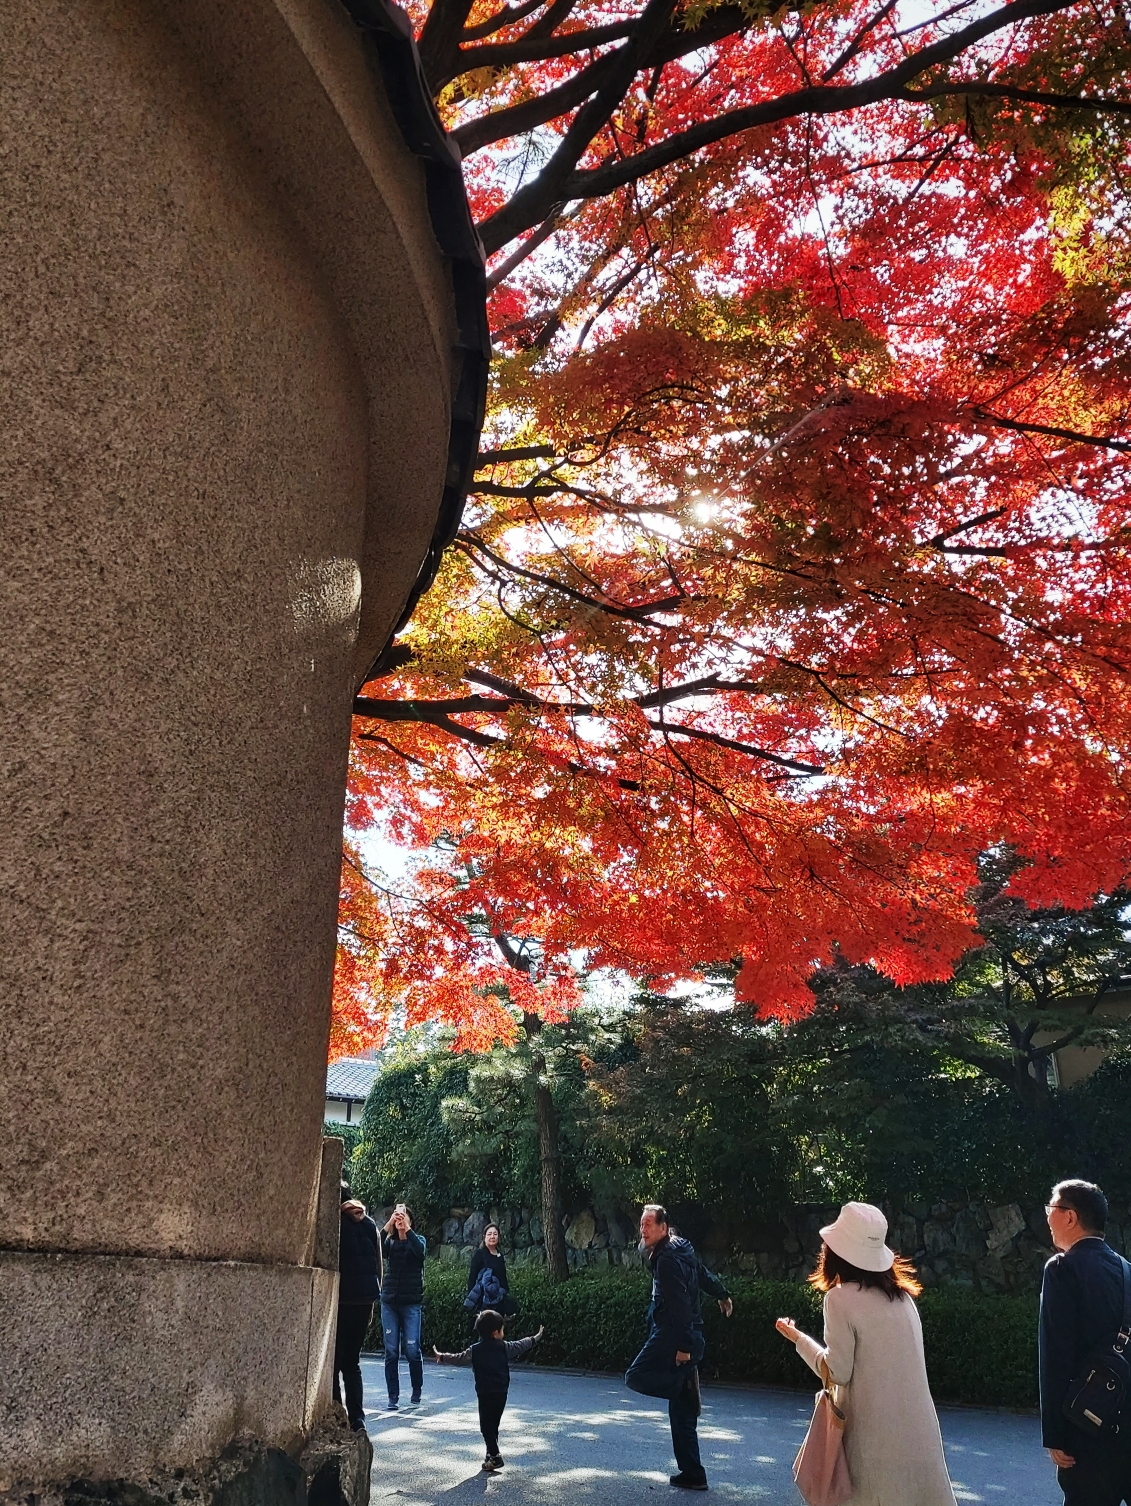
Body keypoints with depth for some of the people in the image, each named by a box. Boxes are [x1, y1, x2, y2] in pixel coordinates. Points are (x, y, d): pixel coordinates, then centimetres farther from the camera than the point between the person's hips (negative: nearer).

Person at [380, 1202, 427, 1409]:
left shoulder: (417, 1240, 6)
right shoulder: (390, 1241, 9)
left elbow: (420, 1250, -18)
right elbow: (378, 1250, -14)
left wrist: (406, 1228, -24)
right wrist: (388, 1226, -21)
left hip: (411, 1302, -2)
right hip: (389, 1301, 2)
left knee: (412, 1349, -4)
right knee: (391, 1351, -1)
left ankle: (416, 1390, 17)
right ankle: (393, 1396, 6)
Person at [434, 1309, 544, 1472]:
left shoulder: (475, 1350, -4)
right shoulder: (505, 1347, 3)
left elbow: (459, 1358, 2)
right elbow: (521, 1345, 15)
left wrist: (441, 1357, 18)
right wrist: (536, 1338, 32)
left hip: (484, 1394, -3)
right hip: (501, 1393, 3)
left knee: (486, 1425, 1)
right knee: (494, 1424, 17)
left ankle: (495, 1456, -8)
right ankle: (492, 1454, 24)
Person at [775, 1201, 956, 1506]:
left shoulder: (841, 1298, -11)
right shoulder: (901, 1294, 8)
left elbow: (838, 1372, -9)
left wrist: (798, 1338, 4)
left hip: (876, 1432, -5)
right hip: (918, 1429, 5)